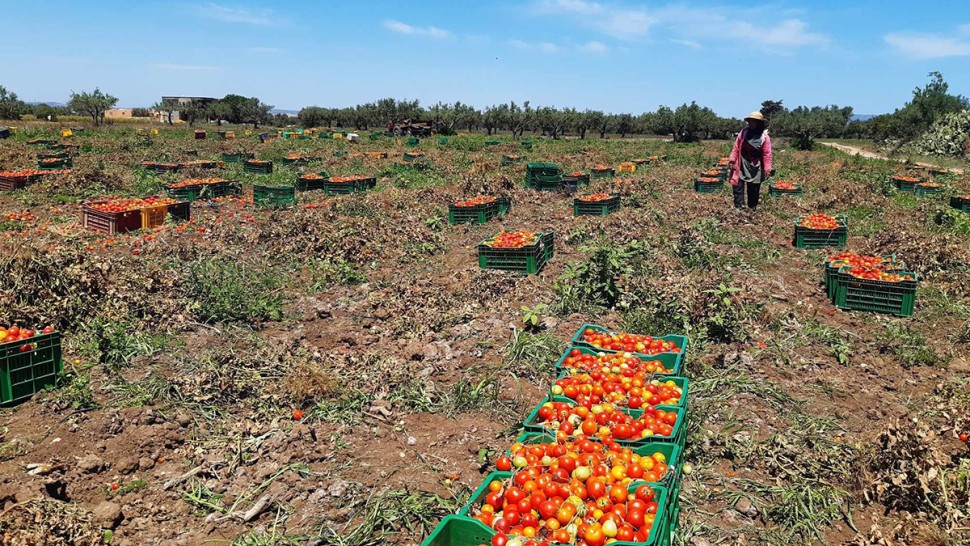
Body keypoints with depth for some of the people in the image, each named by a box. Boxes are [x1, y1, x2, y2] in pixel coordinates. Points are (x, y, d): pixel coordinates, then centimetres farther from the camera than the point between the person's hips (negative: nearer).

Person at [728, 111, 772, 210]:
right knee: (738, 186, -3)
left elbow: (767, 154, -7)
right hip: (741, 165, 2)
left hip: (755, 167, -1)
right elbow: (736, 147, 3)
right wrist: (732, 160, -1)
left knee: (754, 190, 8)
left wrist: (767, 168, -11)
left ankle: (752, 209, 19)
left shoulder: (764, 136, -6)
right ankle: (738, 208, 1)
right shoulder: (744, 132, 0)